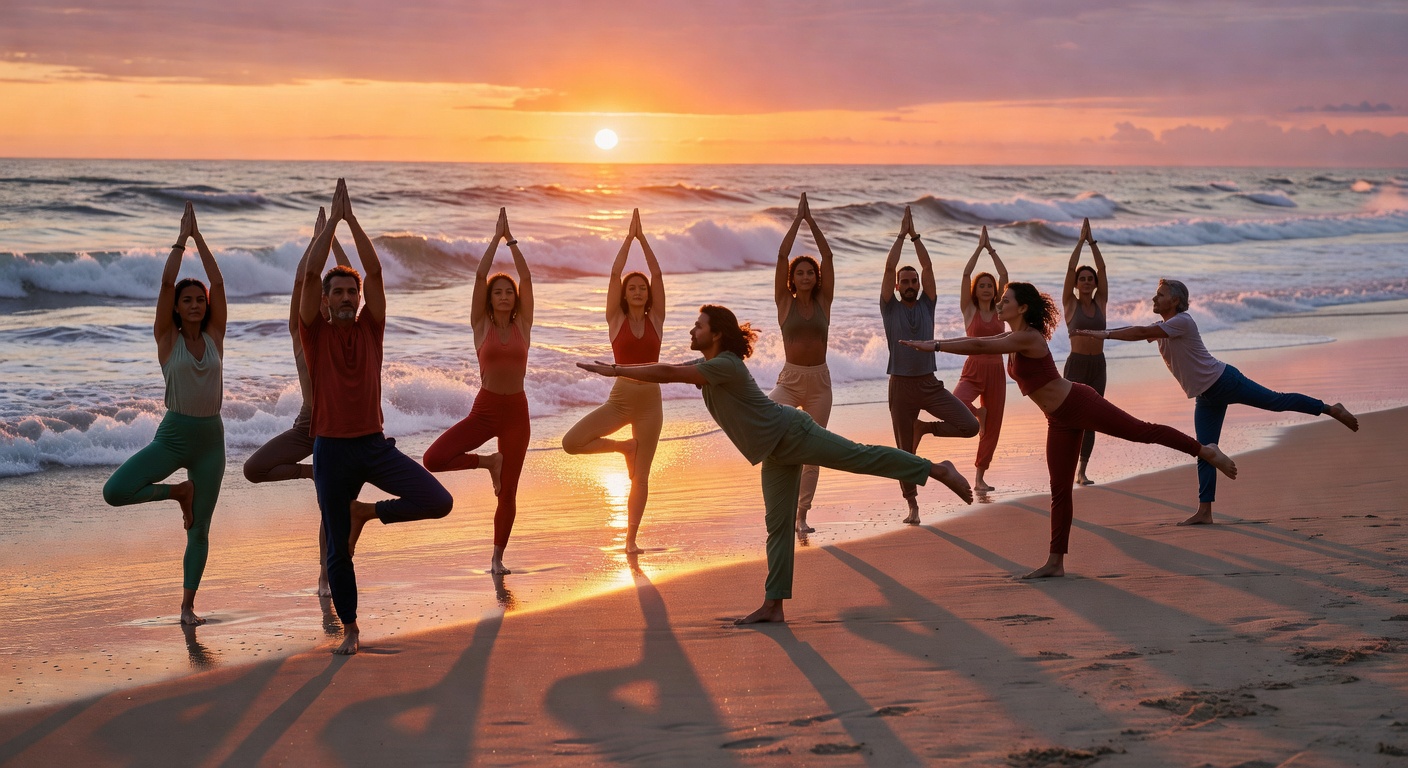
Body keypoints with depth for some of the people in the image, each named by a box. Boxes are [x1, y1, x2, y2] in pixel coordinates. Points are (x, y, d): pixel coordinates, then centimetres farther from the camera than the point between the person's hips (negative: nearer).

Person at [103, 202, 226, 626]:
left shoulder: (214, 337, 4)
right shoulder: (168, 339, -1)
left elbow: (218, 282, -2)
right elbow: (166, 283, -10)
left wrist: (198, 236, -2)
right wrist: (182, 238, -8)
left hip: (211, 439, 1)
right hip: (173, 435, -1)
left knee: (199, 529, 4)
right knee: (114, 492, -19)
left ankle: (188, 605, 16)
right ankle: (178, 492, 6)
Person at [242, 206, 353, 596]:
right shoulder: (301, 333, -1)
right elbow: (300, 281, -10)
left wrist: (333, 239, -9)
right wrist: (316, 237, -11)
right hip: (307, 423, 0)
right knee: (253, 469, -16)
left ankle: (326, 575, 11)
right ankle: (309, 471, 8)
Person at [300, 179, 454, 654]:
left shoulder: (370, 328, 5)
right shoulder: (315, 333, 1)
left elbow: (375, 271, -5)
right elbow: (310, 273, -11)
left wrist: (353, 220, -5)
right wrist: (333, 219, -8)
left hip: (375, 445, 2)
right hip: (332, 449, -2)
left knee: (439, 501, -16)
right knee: (337, 550, 3)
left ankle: (368, 512, 8)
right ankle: (349, 628, 20)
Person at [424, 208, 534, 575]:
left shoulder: (523, 326, 5)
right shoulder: (482, 325, 1)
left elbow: (527, 278, -1)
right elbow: (480, 275, -5)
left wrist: (511, 241, -1)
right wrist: (496, 238, -3)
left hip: (517, 412, 1)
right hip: (484, 410, 0)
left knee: (508, 492, 3)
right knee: (433, 459, -18)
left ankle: (497, 558, 16)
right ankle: (488, 462, 7)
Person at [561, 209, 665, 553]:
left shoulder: (656, 319, 5)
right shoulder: (616, 319, 2)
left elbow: (658, 275, -1)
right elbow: (614, 274, -5)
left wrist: (642, 237, -3)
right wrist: (629, 237, -4)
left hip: (650, 401, 0)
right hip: (620, 398, 0)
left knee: (641, 476, 2)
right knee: (571, 442, -16)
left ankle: (631, 538, 10)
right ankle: (624, 447, 7)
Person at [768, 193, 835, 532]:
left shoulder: (823, 301, 5)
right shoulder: (785, 301, 2)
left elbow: (828, 256, -1)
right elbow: (782, 255, -6)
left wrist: (812, 220, -3)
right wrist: (798, 218, -4)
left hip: (820, 380, 2)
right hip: (790, 378, -1)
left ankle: (802, 514, 10)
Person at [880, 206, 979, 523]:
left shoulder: (926, 305, 7)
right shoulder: (890, 308, 2)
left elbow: (928, 266, -1)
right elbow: (889, 267, -8)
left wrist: (915, 236, -3)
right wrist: (902, 235, -6)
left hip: (930, 384, 2)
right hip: (901, 385, -2)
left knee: (970, 426, -13)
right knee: (905, 450, 2)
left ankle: (924, 427, 12)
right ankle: (912, 505, 14)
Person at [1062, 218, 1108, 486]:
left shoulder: (1101, 302, 9)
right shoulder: (1070, 303, 1)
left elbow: (1102, 268, 2)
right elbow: (1070, 268, -6)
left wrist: (1093, 241, -1)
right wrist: (1081, 240, -5)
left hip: (1098, 366, 3)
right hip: (1075, 364, -3)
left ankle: (1082, 470, 7)